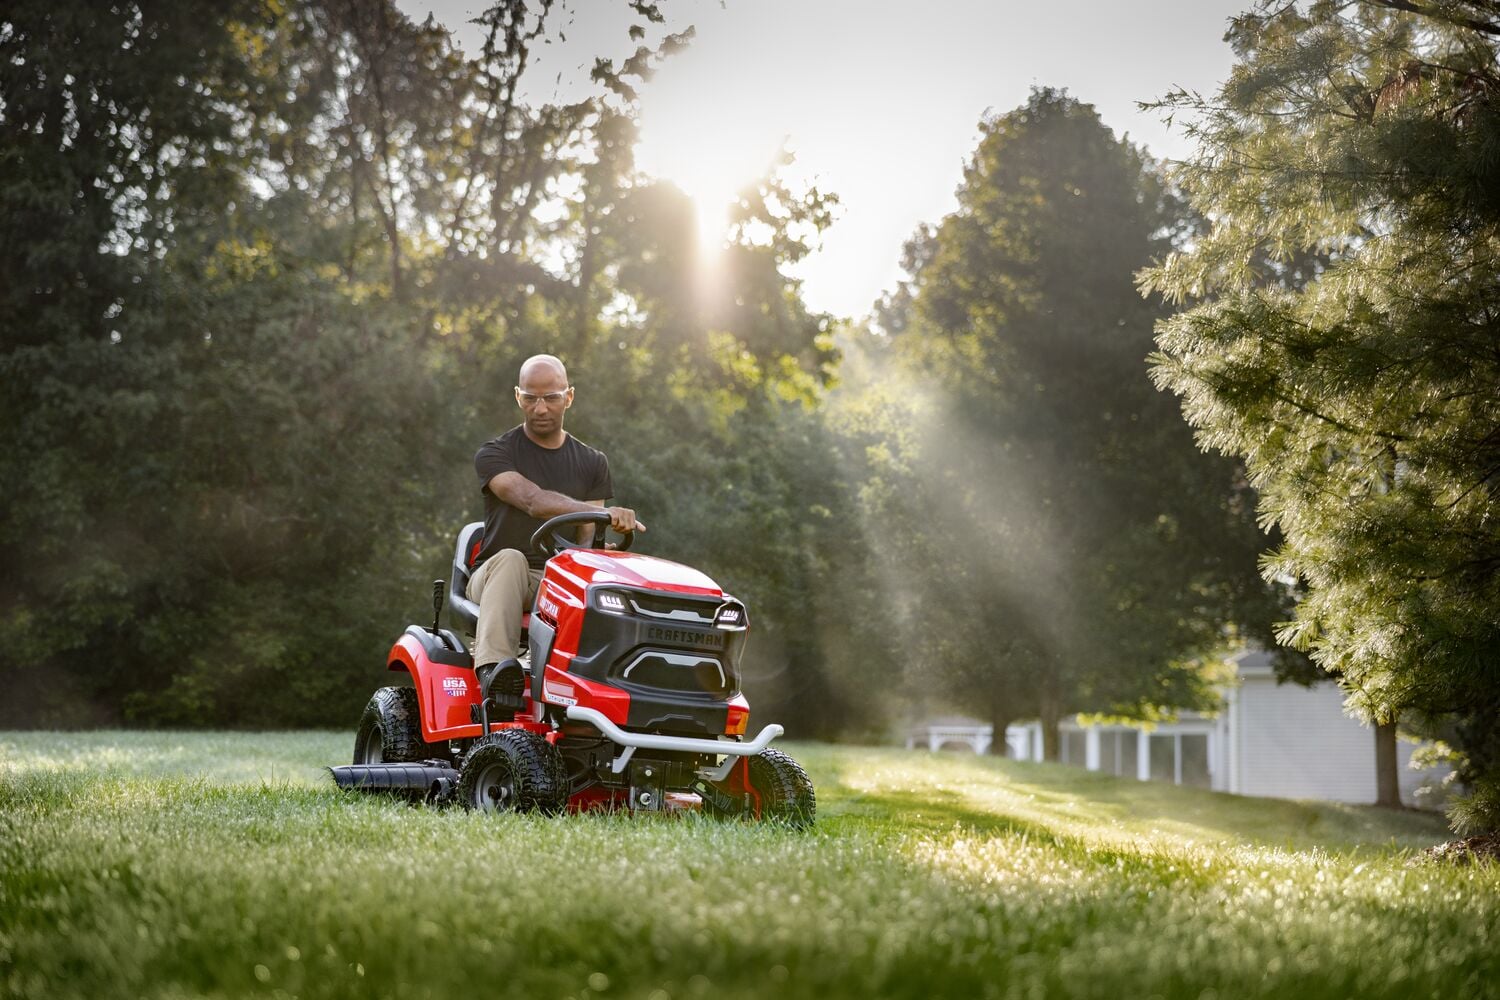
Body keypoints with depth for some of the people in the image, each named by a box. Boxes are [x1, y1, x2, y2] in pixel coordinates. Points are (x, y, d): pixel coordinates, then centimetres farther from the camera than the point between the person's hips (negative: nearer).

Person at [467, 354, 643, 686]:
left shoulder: (592, 463, 13)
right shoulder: (494, 455, -1)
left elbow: (587, 539, 5)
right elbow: (533, 500, -22)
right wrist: (602, 512, -38)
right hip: (494, 577, -2)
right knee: (510, 559, -38)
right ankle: (491, 672, -51)